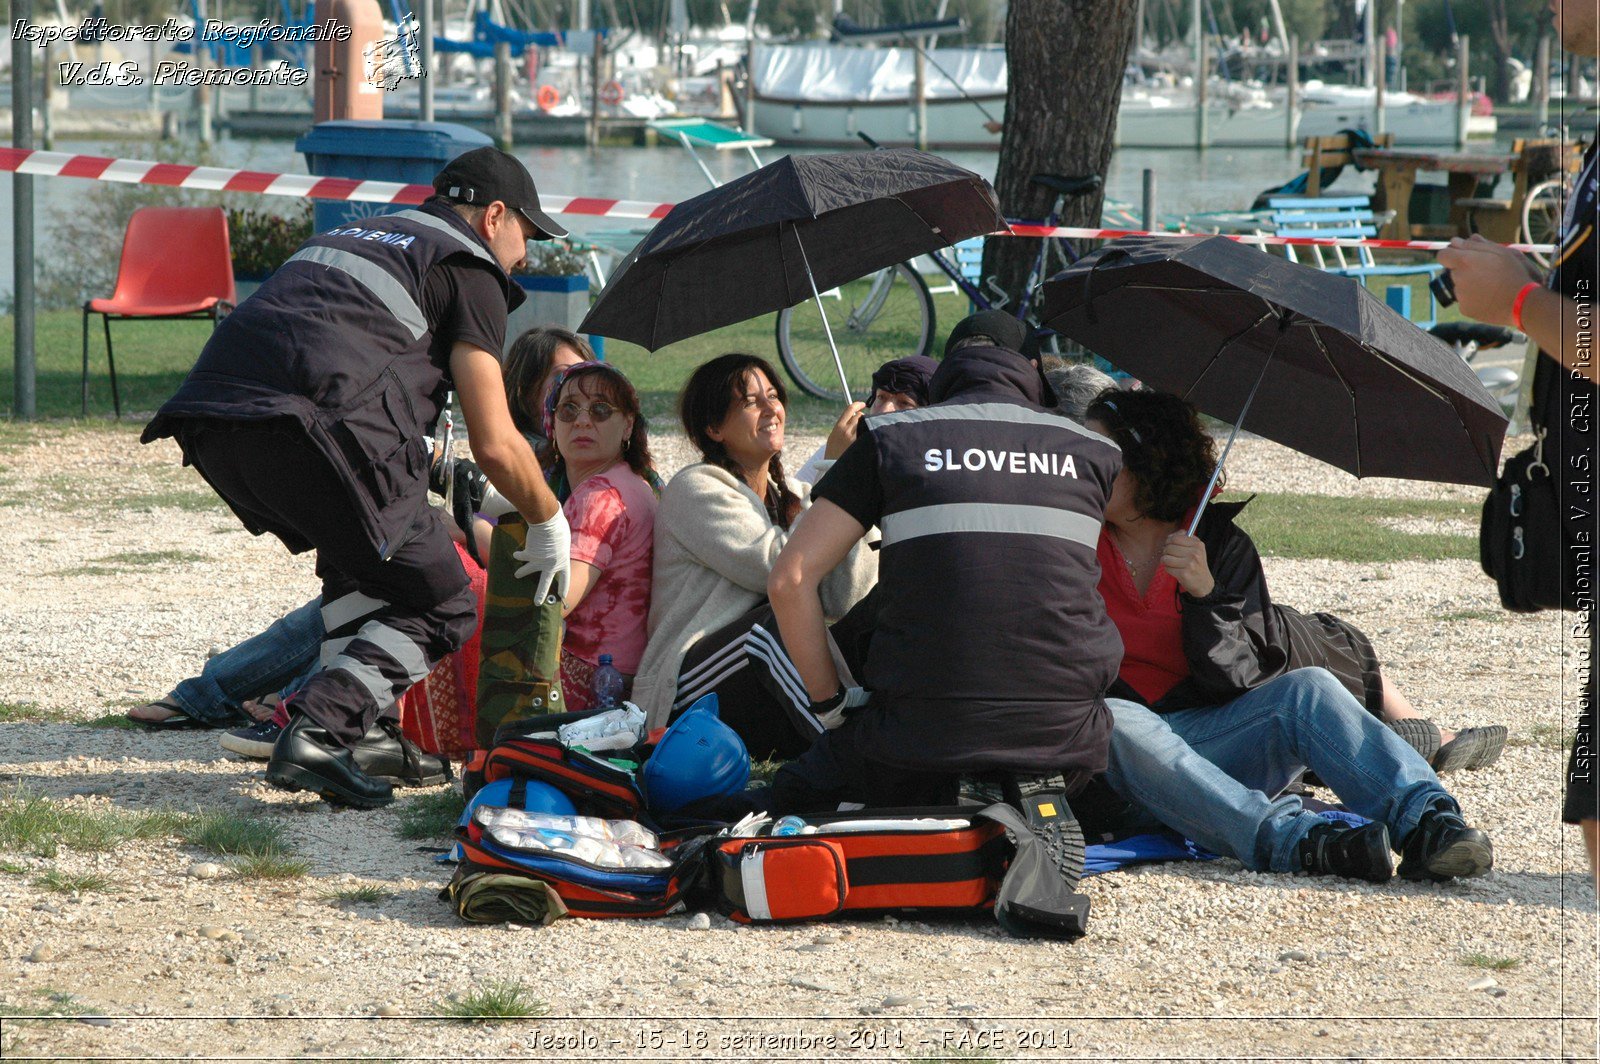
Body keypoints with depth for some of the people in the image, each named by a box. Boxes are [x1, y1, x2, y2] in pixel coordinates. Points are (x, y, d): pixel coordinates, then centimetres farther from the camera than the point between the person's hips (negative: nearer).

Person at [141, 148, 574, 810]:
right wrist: (549, 525, 22)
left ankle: (352, 728, 18)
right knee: (440, 613, 7)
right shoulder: (470, 268, 13)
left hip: (207, 420, 8)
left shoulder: (350, 235, 35)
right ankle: (317, 734, -12)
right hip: (312, 429, -7)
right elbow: (494, 445, 5)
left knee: (360, 559, 31)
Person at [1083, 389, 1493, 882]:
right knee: (1112, 722, -37)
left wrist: (1206, 594, -18)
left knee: (1306, 689, -25)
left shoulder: (1221, 544, 7)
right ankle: (1289, 839, -53)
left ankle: (1426, 824, -45)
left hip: (1209, 739, 1)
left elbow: (1243, 680, -4)